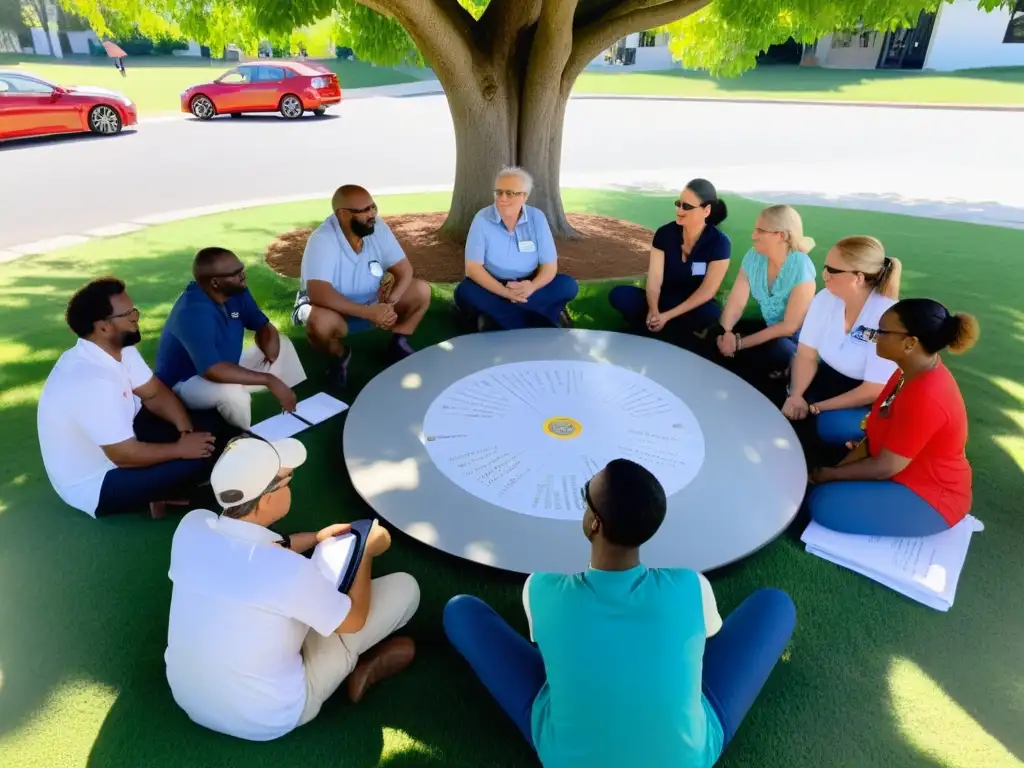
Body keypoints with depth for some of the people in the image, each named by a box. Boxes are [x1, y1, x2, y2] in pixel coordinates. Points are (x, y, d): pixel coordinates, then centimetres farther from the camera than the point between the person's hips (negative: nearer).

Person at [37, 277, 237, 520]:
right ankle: (162, 494, 7)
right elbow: (126, 455, -31)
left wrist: (186, 431, -16)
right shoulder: (91, 381, -35)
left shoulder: (119, 349, -8)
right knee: (198, 461, -22)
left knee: (210, 424, -1)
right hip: (95, 484, -8)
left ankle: (164, 488, 3)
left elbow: (156, 393, 0)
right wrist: (181, 448, -18)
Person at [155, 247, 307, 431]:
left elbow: (264, 325, 2)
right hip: (186, 383, -9)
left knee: (283, 344, 2)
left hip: (227, 366, 9)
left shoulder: (236, 291, -10)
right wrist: (269, 380, -41)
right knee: (232, 392, -39)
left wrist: (270, 343, -22)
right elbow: (212, 370, -44)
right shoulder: (193, 313, -34)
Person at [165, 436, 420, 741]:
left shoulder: (191, 526, -17)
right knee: (405, 587, -4)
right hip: (265, 720, -6)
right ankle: (364, 667, 22)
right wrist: (367, 551, 2)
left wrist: (314, 538, 11)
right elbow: (354, 620, -12)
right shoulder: (290, 570, -34)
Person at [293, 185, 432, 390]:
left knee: (422, 290, -12)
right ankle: (339, 355, -4)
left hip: (373, 303, 5)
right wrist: (369, 312, -42)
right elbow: (318, 293, -38)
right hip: (335, 310, -5)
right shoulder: (322, 240, -28)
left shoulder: (377, 227, -12)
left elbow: (404, 270, -11)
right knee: (320, 322, -39)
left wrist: (389, 303, -31)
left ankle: (398, 343, 8)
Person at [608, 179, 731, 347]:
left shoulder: (719, 242, -14)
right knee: (618, 295, -21)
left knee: (711, 313, -38)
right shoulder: (665, 233, -7)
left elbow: (706, 292, -18)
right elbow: (654, 278, -13)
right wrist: (653, 311, -33)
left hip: (693, 307, -2)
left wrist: (667, 316, -26)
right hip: (663, 300, 3)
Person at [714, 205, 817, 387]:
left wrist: (740, 343, -26)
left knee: (777, 352, -38)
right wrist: (725, 332, -29)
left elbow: (789, 327, -23)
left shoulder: (800, 267, -23)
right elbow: (735, 302, -7)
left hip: (797, 336, -5)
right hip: (768, 326, 5)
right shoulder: (753, 256, -6)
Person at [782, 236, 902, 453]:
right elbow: (806, 355, -8)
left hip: (876, 400, -6)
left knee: (830, 425, -31)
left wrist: (815, 407, -24)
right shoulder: (825, 298, -10)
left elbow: (875, 390, -24)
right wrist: (795, 395, -26)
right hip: (833, 377, 6)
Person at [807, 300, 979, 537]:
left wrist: (831, 475, -13)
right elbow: (880, 431, 3)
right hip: (909, 470, 9)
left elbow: (885, 468, -27)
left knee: (824, 503, -19)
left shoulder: (925, 398, -35)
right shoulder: (915, 369, -4)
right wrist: (837, 468, -5)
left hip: (930, 498, -9)